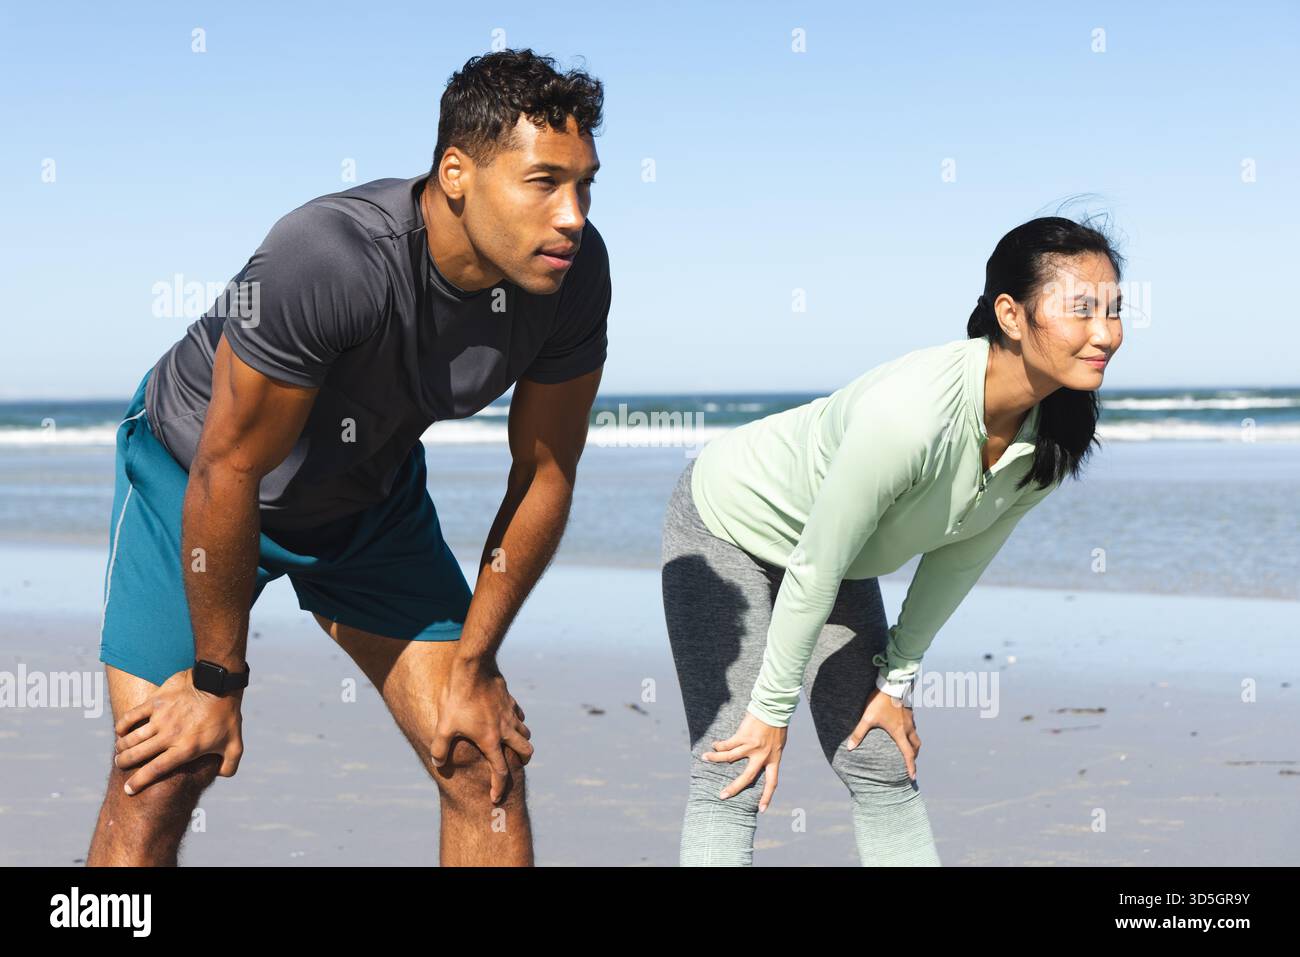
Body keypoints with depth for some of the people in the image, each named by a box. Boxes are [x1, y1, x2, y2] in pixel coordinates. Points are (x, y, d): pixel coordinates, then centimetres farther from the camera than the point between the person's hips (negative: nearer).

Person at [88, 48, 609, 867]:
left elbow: (545, 475, -10)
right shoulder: (326, 261, -39)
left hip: (373, 493, 5)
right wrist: (217, 681, -18)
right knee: (155, 791, -11)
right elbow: (229, 471, -29)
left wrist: (473, 663, -4)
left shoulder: (574, 274, -23)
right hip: (195, 477, -4)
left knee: (486, 763, 0)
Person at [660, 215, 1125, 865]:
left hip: (837, 552, 7)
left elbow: (959, 558, -3)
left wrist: (898, 679, 3)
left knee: (884, 774, 7)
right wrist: (772, 710, -19)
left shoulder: (1058, 434, -19)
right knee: (733, 778, -12)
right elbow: (814, 572, -30)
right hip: (730, 526, -7)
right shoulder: (909, 414, -41)